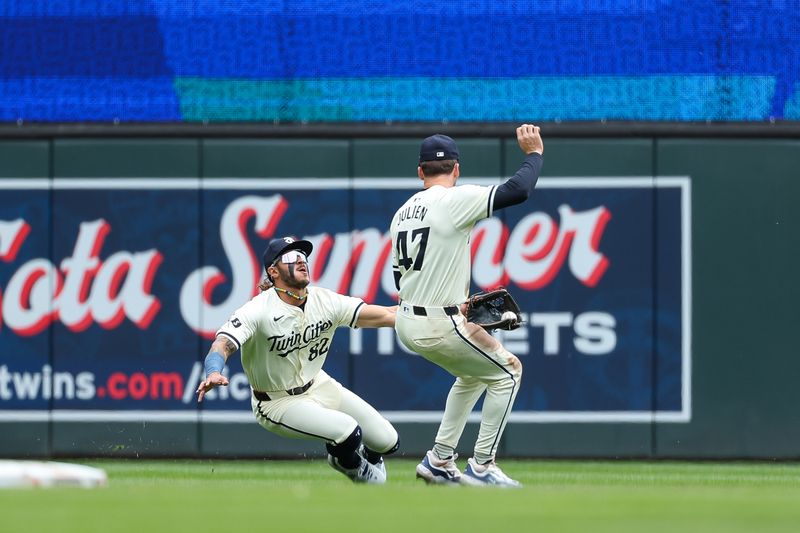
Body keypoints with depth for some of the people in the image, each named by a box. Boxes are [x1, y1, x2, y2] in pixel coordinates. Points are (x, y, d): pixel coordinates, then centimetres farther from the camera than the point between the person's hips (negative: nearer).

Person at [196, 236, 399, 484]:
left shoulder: (324, 301, -10)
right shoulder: (258, 310, -25)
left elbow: (384, 316, -12)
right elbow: (222, 346, -38)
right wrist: (214, 373, -60)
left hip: (318, 386, 6)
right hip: (278, 404, -6)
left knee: (387, 442, 2)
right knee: (348, 432, -26)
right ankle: (349, 464, 11)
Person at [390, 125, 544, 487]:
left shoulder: (402, 212, 11)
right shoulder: (454, 200, -14)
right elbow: (518, 190, -21)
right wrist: (534, 153, -3)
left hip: (406, 323, 8)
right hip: (440, 326, -8)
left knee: (473, 374, 28)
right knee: (507, 372, 10)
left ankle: (439, 461, 25)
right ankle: (481, 466, 8)